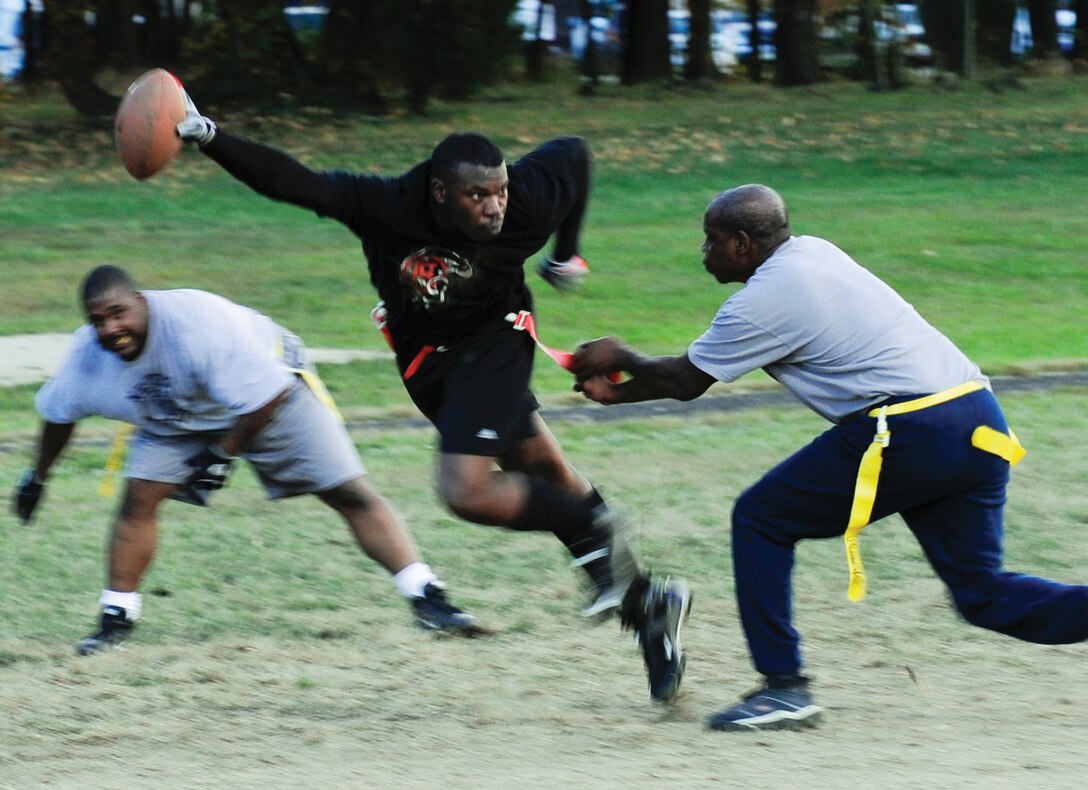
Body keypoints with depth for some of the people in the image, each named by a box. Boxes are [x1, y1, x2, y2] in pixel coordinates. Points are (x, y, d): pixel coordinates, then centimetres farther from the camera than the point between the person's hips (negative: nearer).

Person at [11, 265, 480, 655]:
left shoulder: (198, 322, -39)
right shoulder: (87, 356, -20)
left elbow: (264, 397, -31)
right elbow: (58, 413, 3)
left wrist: (223, 454, -24)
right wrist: (37, 477, 14)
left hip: (272, 395, -5)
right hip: (178, 421, 5)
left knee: (349, 493, -10)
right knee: (139, 497, -13)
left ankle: (427, 598, -8)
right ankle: (116, 620, 0)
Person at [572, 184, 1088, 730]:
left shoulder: (766, 298, -6)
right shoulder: (812, 253, 20)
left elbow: (684, 381, 4)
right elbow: (708, 362, 27)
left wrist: (620, 358, 23)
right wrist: (620, 392, 29)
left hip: (908, 433, -9)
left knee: (760, 519, 7)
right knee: (982, 595, 10)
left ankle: (784, 688, 6)